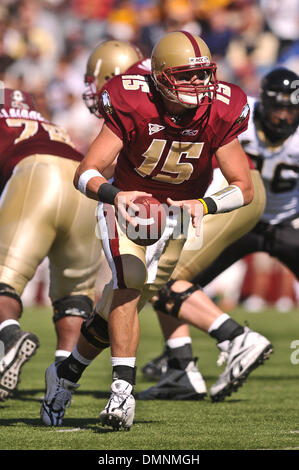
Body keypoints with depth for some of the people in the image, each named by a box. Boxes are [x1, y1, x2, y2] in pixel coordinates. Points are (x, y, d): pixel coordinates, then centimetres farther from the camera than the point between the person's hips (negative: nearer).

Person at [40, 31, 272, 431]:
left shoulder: (219, 113, -20)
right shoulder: (133, 107, -26)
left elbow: (244, 187, -16)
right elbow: (85, 174, -27)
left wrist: (203, 205, -35)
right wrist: (114, 195, -49)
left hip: (177, 214, 3)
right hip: (126, 204, -3)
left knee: (118, 310, 2)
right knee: (130, 281, -28)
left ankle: (66, 375, 24)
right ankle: (122, 389, -26)